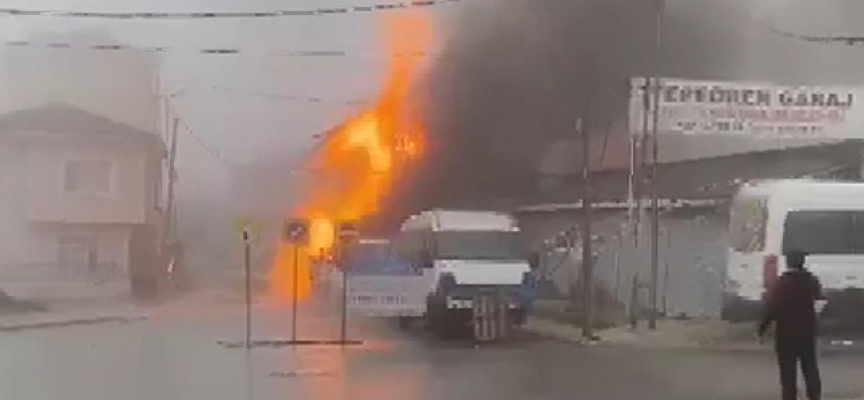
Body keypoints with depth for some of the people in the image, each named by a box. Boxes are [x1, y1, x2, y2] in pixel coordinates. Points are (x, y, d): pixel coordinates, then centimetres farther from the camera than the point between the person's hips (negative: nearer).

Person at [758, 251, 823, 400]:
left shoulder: (780, 284, -16)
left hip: (787, 334, -5)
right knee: (810, 369, 15)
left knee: (788, 373, 0)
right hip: (807, 332, 5)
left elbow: (771, 309, -20)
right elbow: (818, 296, 23)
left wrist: (762, 329, -12)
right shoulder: (811, 281, 1)